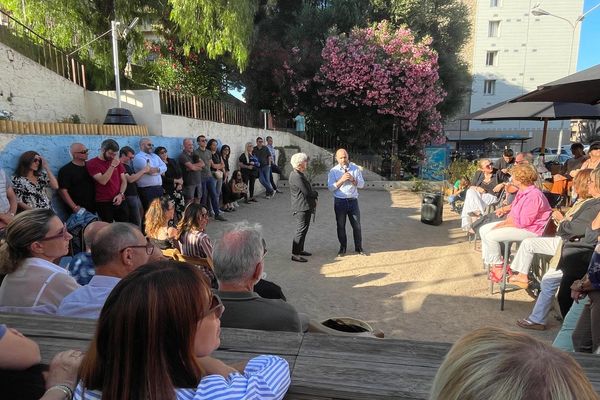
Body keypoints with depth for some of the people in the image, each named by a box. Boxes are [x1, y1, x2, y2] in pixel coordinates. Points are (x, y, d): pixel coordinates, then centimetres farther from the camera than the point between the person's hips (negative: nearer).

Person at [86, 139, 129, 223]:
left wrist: (120, 194, -5)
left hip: (120, 201, 4)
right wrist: (112, 166, -17)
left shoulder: (117, 162, 12)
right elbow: (103, 181, -16)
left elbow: (124, 180, 11)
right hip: (104, 203, -4)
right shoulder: (92, 163, -4)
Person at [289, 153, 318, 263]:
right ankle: (295, 254, -3)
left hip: (305, 207, 11)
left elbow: (307, 189, 19)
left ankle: (300, 249, 29)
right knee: (301, 230, -7)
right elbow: (307, 192, -21)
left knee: (303, 229, 18)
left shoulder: (298, 174, 14)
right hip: (302, 208, -11)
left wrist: (313, 196, 4)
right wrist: (316, 194, -3)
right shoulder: (297, 176, -20)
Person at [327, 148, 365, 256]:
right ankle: (342, 248, 24)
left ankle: (359, 247, 23)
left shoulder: (355, 168, 3)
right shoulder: (333, 171, -2)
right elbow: (331, 187, -10)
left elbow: (362, 184, 1)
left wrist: (353, 180, -17)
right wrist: (342, 180, -22)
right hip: (340, 201, -1)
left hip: (353, 200, 1)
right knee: (341, 226, 9)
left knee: (357, 225, 8)